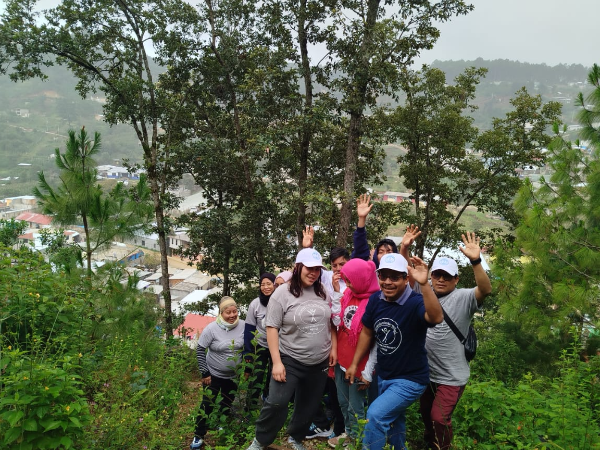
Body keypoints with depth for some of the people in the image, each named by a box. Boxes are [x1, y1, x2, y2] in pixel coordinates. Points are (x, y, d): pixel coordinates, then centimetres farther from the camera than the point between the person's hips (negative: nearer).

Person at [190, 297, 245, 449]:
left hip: (234, 375, 3)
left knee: (228, 404, 19)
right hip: (214, 375, -3)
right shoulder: (211, 328, -21)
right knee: (207, 404, 2)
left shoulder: (243, 326, -14)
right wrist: (204, 373, -14)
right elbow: (200, 351, -14)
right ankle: (199, 436, 20)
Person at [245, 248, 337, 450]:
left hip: (319, 363, 4)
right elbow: (272, 328, -14)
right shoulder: (283, 293, -13)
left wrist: (333, 348, 6)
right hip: (290, 361, -4)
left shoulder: (323, 293, 0)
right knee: (276, 403, -9)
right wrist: (277, 362, -18)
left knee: (308, 406, 16)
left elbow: (331, 323, 12)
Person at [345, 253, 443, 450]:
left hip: (409, 379, -7)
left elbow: (436, 317, -47)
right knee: (392, 423, 25)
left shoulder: (415, 302, -25)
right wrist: (354, 364, 9)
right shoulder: (375, 299, -8)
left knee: (375, 415, -18)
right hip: (383, 376, 7)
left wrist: (424, 284, -59)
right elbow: (367, 332, 5)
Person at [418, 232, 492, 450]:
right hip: (426, 373, 5)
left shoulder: (463, 298, -15)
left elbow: (486, 290, -32)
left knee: (439, 419, 2)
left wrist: (476, 261, -47)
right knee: (426, 415, 24)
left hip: (451, 376, -5)